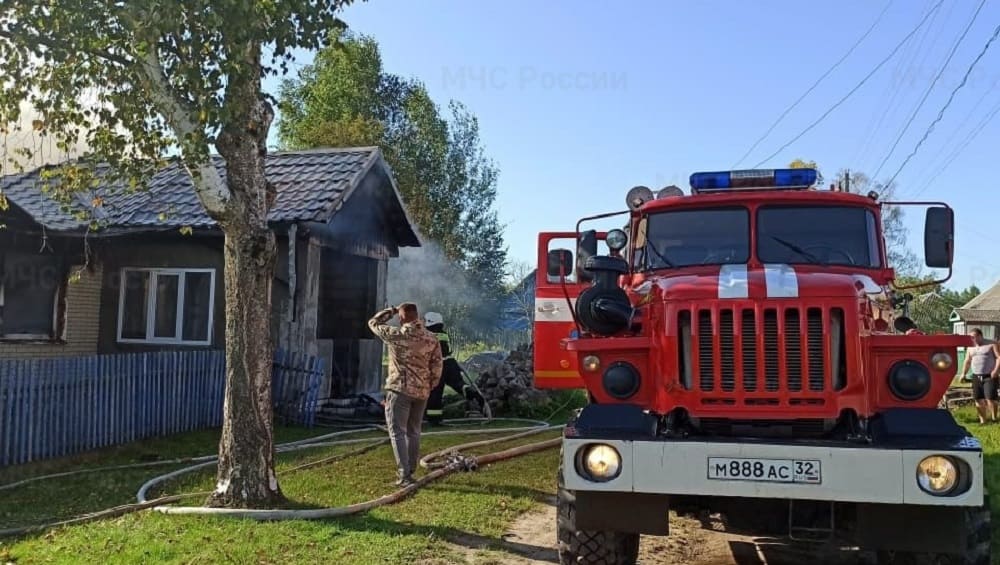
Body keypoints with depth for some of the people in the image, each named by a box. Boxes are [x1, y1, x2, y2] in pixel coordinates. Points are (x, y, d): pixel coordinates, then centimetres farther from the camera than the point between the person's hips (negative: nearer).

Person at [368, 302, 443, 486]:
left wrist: (392, 311, 15)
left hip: (400, 389, -5)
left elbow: (373, 323, 6)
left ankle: (404, 475, -7)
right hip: (421, 391, 5)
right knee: (413, 432, 15)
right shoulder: (431, 339, 2)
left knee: (398, 432, -1)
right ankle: (410, 472, 23)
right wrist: (429, 387, 15)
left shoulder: (396, 334, -10)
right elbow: (437, 367, 4)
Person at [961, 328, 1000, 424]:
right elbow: (967, 361, 19)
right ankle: (982, 420, 13)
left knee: (990, 398, -12)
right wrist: (963, 373, 8)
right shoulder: (970, 347, 15)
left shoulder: (992, 344, -2)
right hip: (976, 377, 5)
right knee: (979, 399, 4)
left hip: (990, 376, -5)